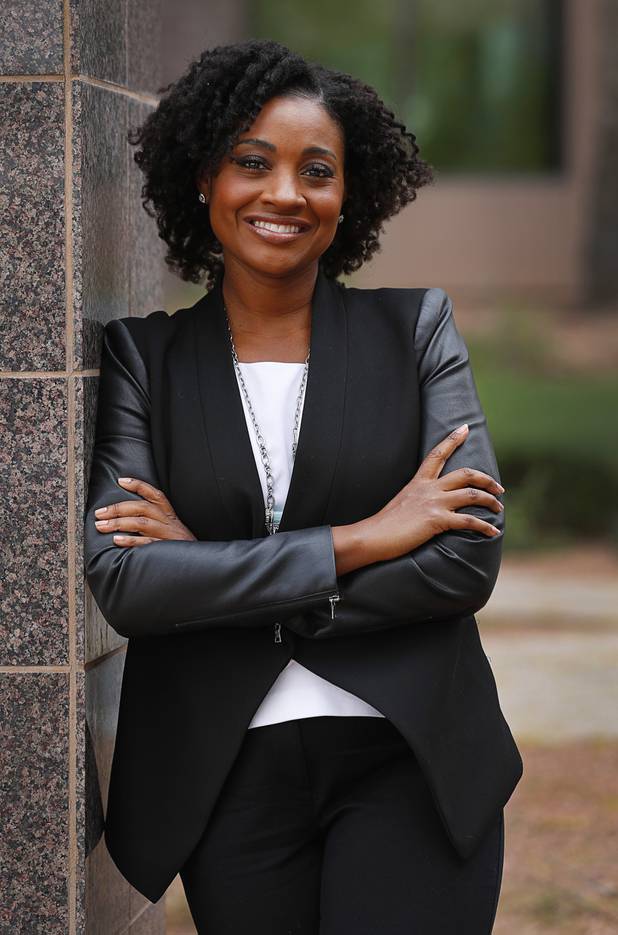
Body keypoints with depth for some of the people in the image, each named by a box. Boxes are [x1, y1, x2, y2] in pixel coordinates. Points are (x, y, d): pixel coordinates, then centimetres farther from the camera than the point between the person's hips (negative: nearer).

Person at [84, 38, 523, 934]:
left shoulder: (416, 327, 3)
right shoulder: (142, 355, 3)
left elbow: (466, 562, -8)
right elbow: (121, 583, -10)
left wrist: (210, 569, -10)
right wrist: (357, 541, -13)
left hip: (407, 762, -1)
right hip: (230, 781, 1)